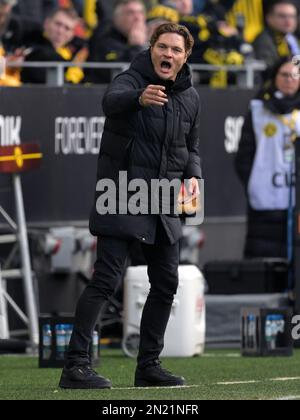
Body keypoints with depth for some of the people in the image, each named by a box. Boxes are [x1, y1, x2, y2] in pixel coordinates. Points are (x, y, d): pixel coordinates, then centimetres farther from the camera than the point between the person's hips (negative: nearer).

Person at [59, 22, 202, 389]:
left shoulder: (190, 97, 10)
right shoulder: (131, 81, -12)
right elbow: (112, 101, -36)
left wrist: (193, 175, 2)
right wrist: (139, 98, -59)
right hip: (123, 198, -7)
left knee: (166, 284, 10)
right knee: (106, 279, -14)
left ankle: (148, 365, 22)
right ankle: (75, 366, -15)